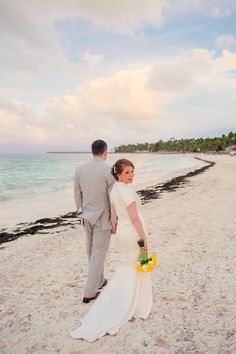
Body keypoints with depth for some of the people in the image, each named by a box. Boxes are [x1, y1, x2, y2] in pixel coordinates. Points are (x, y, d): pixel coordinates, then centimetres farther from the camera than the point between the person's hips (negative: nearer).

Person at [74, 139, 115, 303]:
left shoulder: (80, 169, -2)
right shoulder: (109, 170, -18)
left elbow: (78, 194, 7)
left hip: (87, 217, 6)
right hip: (103, 218, -6)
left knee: (92, 251, 20)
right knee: (99, 253, 5)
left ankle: (99, 281, 39)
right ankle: (90, 293, 13)